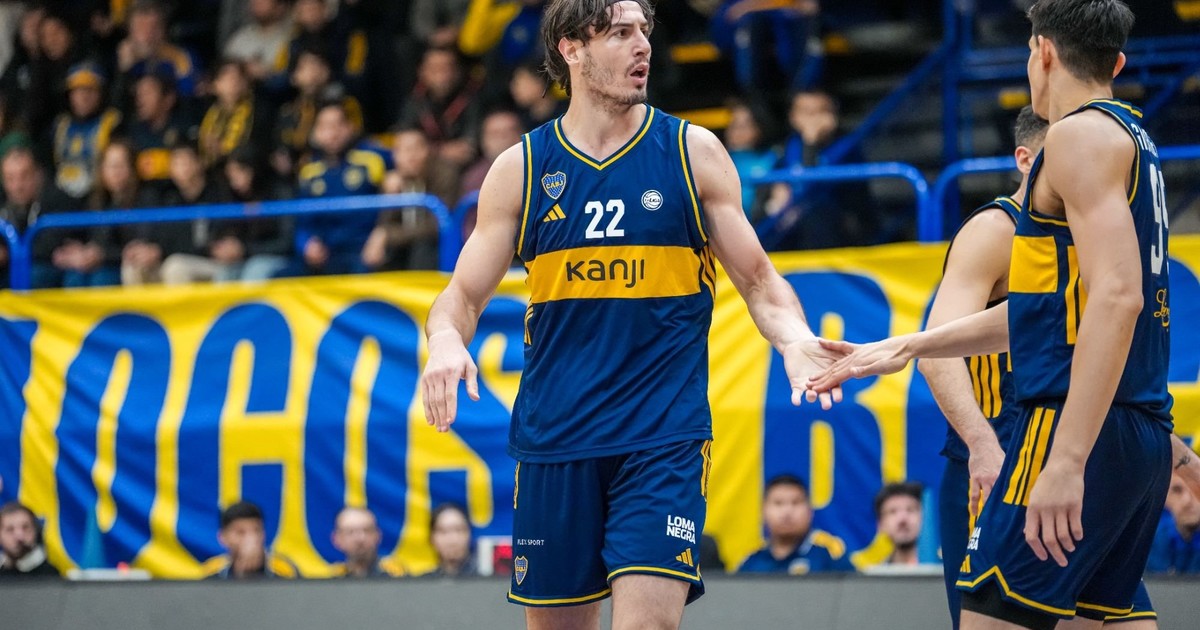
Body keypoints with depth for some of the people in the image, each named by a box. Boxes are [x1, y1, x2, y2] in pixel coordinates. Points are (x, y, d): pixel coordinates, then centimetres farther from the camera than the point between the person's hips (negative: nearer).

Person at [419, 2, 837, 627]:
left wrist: (794, 340, -13)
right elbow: (463, 295, 8)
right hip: (553, 440, 2)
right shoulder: (520, 167, 6)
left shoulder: (693, 152, 3)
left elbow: (758, 279, 8)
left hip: (665, 439, -2)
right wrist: (445, 340, -15)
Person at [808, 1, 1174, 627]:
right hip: (1144, 435, 10)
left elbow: (1116, 296, -21)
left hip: (1081, 430, -10)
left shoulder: (1083, 133, -8)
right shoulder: (1132, 140, 21)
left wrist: (1067, 459, -27)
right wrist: (907, 346, 30)